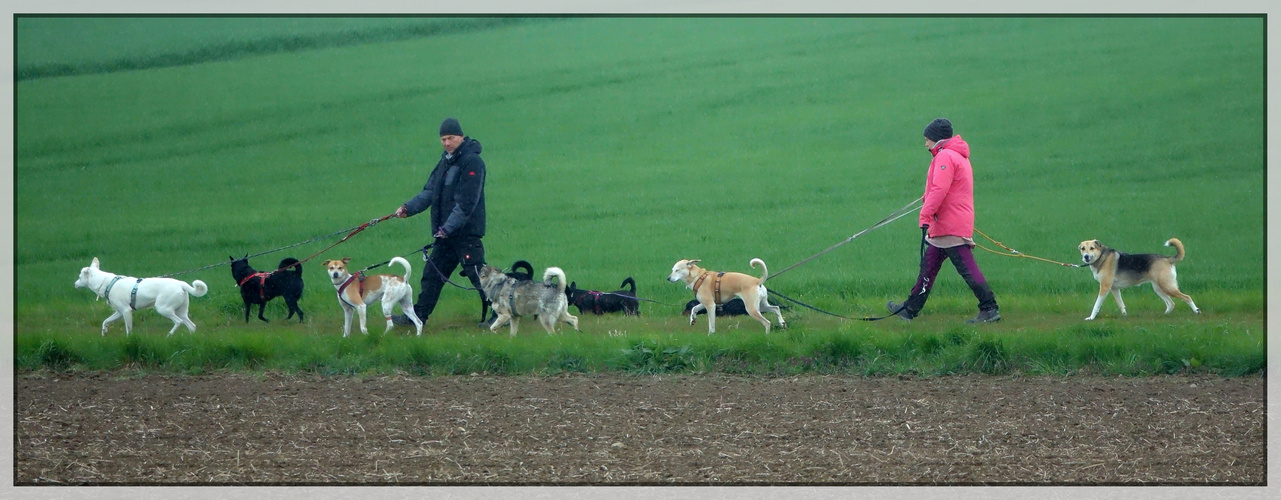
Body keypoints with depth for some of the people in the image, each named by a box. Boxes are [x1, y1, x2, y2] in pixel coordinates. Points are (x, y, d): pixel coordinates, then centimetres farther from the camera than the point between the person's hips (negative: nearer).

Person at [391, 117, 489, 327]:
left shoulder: (472, 162, -14)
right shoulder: (446, 161, 15)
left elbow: (467, 202, -20)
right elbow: (429, 192, 16)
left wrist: (448, 227, -23)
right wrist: (408, 207, 0)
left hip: (466, 233, -9)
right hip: (445, 233, 9)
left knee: (478, 275, -6)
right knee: (432, 274, 12)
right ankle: (417, 316, 19)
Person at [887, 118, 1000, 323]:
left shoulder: (945, 157, -13)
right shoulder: (959, 157, 20)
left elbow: (939, 190, -23)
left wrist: (926, 216, -26)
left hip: (951, 228, -11)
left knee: (966, 268, -11)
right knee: (928, 265, 15)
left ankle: (990, 310, -13)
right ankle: (911, 308, 21)